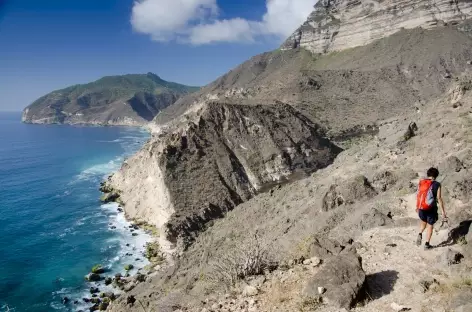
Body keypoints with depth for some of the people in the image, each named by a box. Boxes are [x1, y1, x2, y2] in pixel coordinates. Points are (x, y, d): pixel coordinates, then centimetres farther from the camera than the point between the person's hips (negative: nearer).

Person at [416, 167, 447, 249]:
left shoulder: (421, 182, -2)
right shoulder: (437, 185, -12)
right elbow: (439, 198, -13)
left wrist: (417, 207, 18)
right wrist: (443, 211, -6)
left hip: (422, 208, 3)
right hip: (432, 209, -3)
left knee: (423, 222, 28)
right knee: (430, 226, 14)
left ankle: (420, 234, 4)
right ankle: (427, 244, 18)